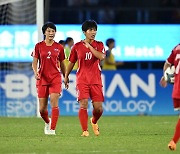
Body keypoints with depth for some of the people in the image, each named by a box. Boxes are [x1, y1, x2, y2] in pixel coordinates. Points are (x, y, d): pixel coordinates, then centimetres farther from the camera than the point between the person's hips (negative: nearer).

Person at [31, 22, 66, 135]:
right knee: (42, 108, 4)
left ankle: (52, 129, -15)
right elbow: (34, 62, 3)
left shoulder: (59, 47, 5)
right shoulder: (39, 46, 3)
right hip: (42, 78, 1)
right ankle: (47, 122, 35)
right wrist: (35, 72, -16)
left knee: (54, 103, -16)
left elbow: (62, 64, 13)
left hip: (55, 78, -1)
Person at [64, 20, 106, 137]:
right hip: (82, 80, -1)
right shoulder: (77, 46, 4)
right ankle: (85, 130, -8)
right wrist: (66, 76, 21)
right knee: (83, 105, -15)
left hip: (96, 80, 1)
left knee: (98, 108, -1)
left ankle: (94, 122, 31)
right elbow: (71, 62, 16)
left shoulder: (99, 45, 5)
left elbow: (102, 57, -16)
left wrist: (89, 46, -14)